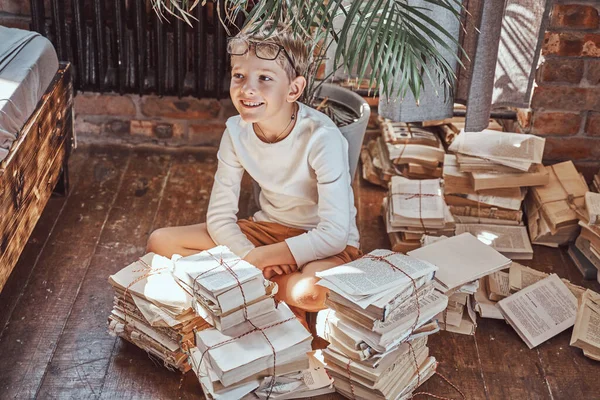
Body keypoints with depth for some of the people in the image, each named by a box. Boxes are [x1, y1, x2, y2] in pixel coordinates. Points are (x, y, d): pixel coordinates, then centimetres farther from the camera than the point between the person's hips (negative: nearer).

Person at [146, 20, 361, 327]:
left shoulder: (321, 137, -26)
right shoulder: (237, 132, -11)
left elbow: (334, 233, -27)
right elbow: (219, 215, -6)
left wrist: (255, 259, -24)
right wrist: (251, 259, -25)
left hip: (326, 245, -5)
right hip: (268, 230, 5)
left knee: (312, 290, -40)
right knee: (160, 242, -9)